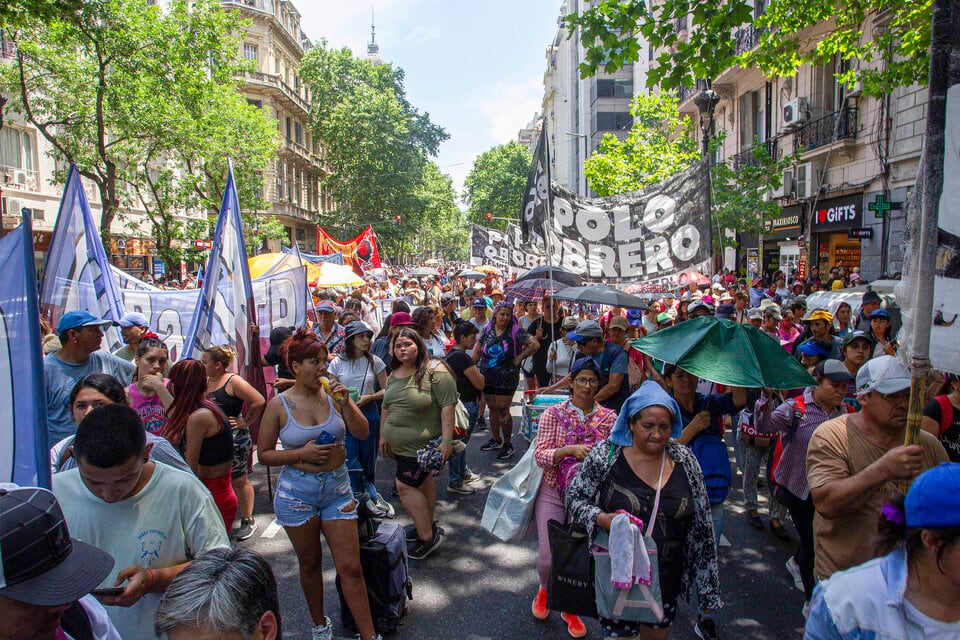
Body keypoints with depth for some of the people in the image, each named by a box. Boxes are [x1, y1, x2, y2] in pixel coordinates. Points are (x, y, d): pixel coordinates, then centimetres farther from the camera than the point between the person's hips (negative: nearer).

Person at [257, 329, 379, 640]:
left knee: (350, 567, 3)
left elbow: (362, 433, -5)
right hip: (297, 493, -1)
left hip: (337, 488, 1)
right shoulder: (279, 404, -9)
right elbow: (264, 454, -4)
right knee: (310, 564, 17)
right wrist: (302, 454, -18)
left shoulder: (334, 394, -5)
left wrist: (345, 404, -19)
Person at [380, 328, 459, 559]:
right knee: (422, 480, 18)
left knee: (405, 485, -9)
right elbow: (386, 407, 18)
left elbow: (448, 406, -21)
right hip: (399, 444, 7)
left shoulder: (434, 371, -17)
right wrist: (383, 435, 19)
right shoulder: (393, 375, 7)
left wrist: (446, 440, -24)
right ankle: (429, 526, 32)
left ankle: (427, 538, 1)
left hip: (422, 444, -7)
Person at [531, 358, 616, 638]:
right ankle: (545, 589, 39)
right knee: (547, 557, 2)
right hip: (553, 493, -1)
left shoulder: (609, 417, -3)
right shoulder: (554, 413, -8)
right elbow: (540, 455, -13)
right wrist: (570, 450, -28)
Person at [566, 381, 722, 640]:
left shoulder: (684, 460, -3)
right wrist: (602, 519, -23)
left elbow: (701, 525, 4)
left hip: (667, 578, 3)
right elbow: (574, 497, -4)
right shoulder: (605, 455, -12)